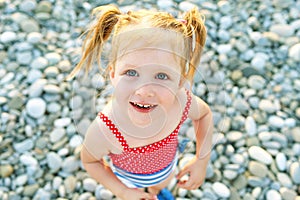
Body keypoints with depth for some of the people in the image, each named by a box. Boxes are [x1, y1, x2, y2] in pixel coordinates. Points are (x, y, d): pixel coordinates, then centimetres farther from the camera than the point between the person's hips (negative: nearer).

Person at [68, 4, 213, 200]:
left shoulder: (182, 101, -36)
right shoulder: (103, 132, -44)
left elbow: (204, 114, -11)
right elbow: (90, 161, -20)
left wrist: (202, 159, -17)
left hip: (168, 166, 3)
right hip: (131, 179, -2)